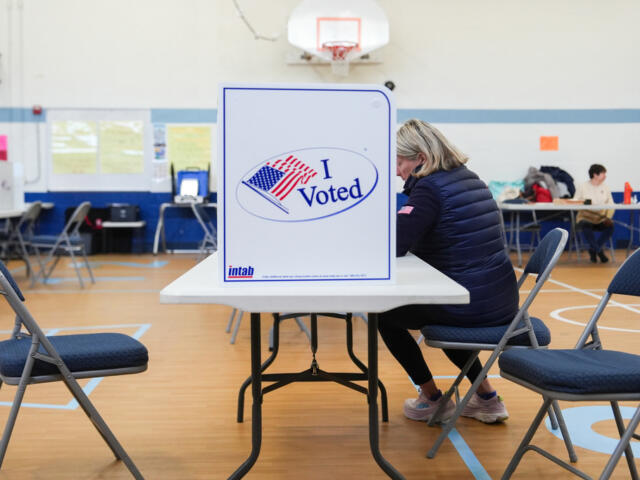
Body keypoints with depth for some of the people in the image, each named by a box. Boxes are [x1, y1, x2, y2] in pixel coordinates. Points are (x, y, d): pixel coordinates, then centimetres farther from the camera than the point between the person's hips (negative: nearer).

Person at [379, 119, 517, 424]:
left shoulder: (430, 187, -15)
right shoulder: (468, 178, 12)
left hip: (469, 307, -8)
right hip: (502, 304, 9)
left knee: (384, 314, 15)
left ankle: (433, 401, 22)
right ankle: (487, 399, 33)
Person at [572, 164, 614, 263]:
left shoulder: (605, 188, 13)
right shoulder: (582, 187, 5)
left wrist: (608, 217, -11)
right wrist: (581, 202, -24)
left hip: (601, 219, 3)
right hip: (585, 217, -3)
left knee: (610, 225, -29)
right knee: (586, 226, -37)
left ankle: (593, 250, -9)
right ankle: (599, 251, -17)